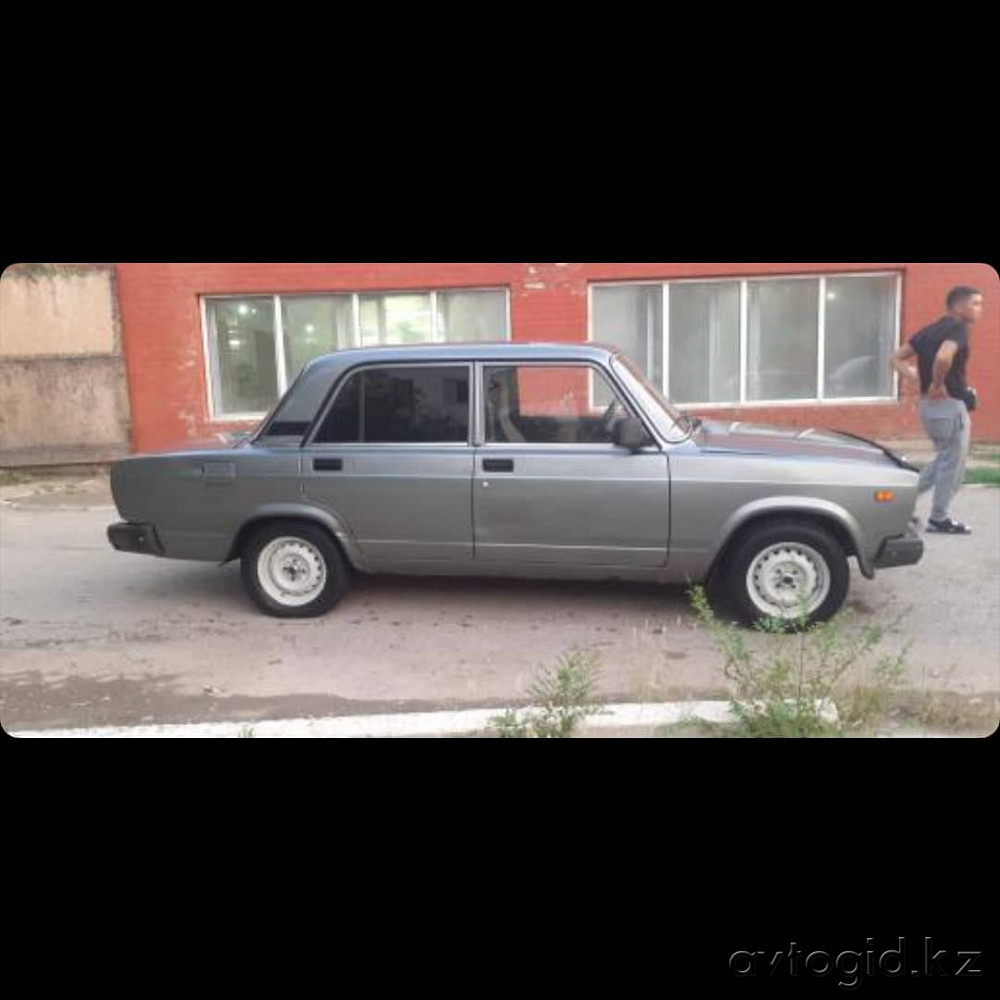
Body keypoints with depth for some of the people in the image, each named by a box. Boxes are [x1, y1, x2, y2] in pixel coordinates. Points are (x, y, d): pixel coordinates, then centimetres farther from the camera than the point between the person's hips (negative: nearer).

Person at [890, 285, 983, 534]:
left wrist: (917, 379, 3)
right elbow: (943, 357, -33)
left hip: (928, 405, 9)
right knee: (952, 464, 4)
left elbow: (896, 359, 12)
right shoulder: (958, 328, -13)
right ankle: (939, 519, 12)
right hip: (949, 405, -8)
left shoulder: (929, 330, 12)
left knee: (943, 460, 22)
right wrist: (937, 384, -18)